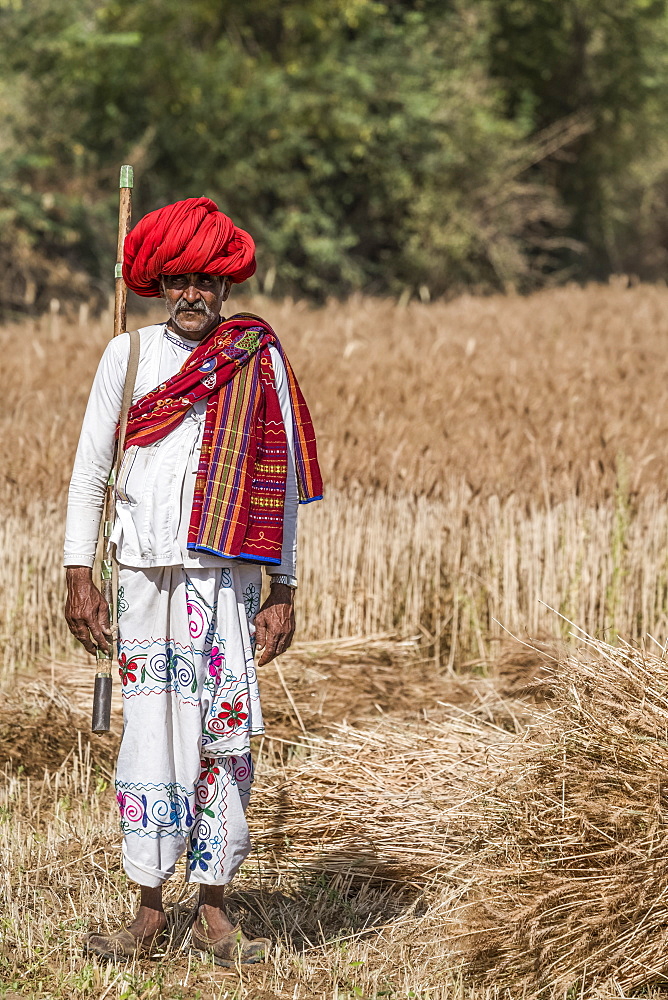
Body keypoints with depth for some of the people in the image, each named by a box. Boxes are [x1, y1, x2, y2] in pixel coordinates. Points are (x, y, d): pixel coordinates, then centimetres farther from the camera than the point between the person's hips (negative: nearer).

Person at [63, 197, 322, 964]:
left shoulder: (257, 360, 4)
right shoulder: (127, 356, 7)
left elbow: (282, 481, 5)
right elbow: (90, 470, 9)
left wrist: (282, 594, 0)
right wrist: (79, 577, 1)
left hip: (225, 576, -1)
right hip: (144, 574, 1)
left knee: (224, 738, -2)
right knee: (148, 732, 1)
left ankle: (213, 911, 8)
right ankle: (149, 912, 7)